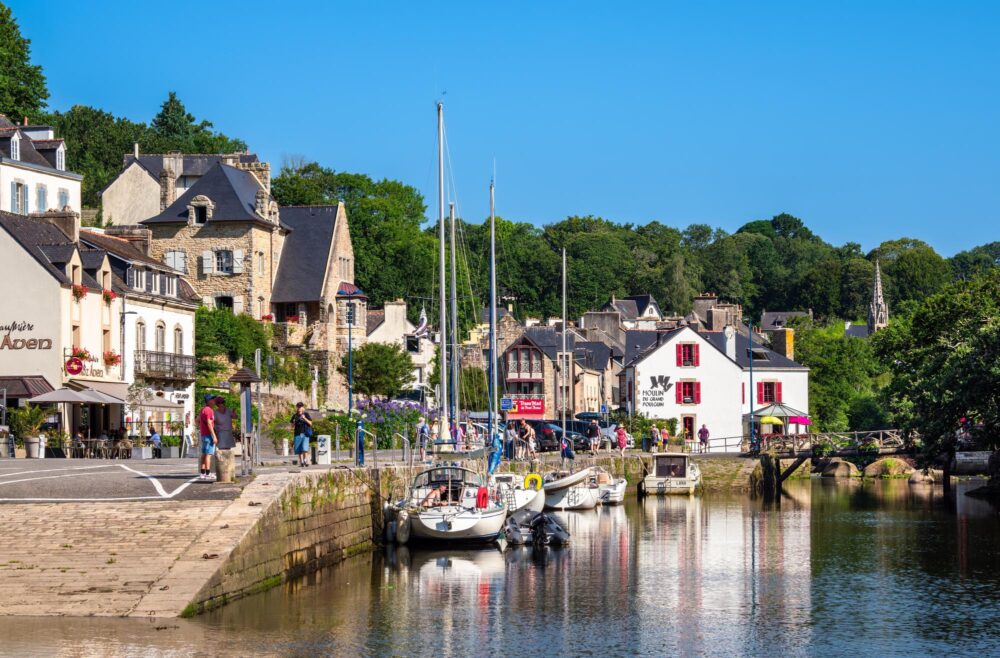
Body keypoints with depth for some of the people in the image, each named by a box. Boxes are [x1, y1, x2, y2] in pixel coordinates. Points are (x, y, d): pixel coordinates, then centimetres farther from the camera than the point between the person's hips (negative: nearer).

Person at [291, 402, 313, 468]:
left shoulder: (306, 414, 4)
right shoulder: (295, 416, 10)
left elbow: (310, 423, -1)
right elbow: (292, 426, 16)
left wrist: (305, 418, -15)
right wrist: (294, 423, -7)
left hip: (305, 434, -3)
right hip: (298, 434, 3)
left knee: (305, 448, -16)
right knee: (298, 449, 1)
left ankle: (305, 460, -4)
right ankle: (301, 462, 8)